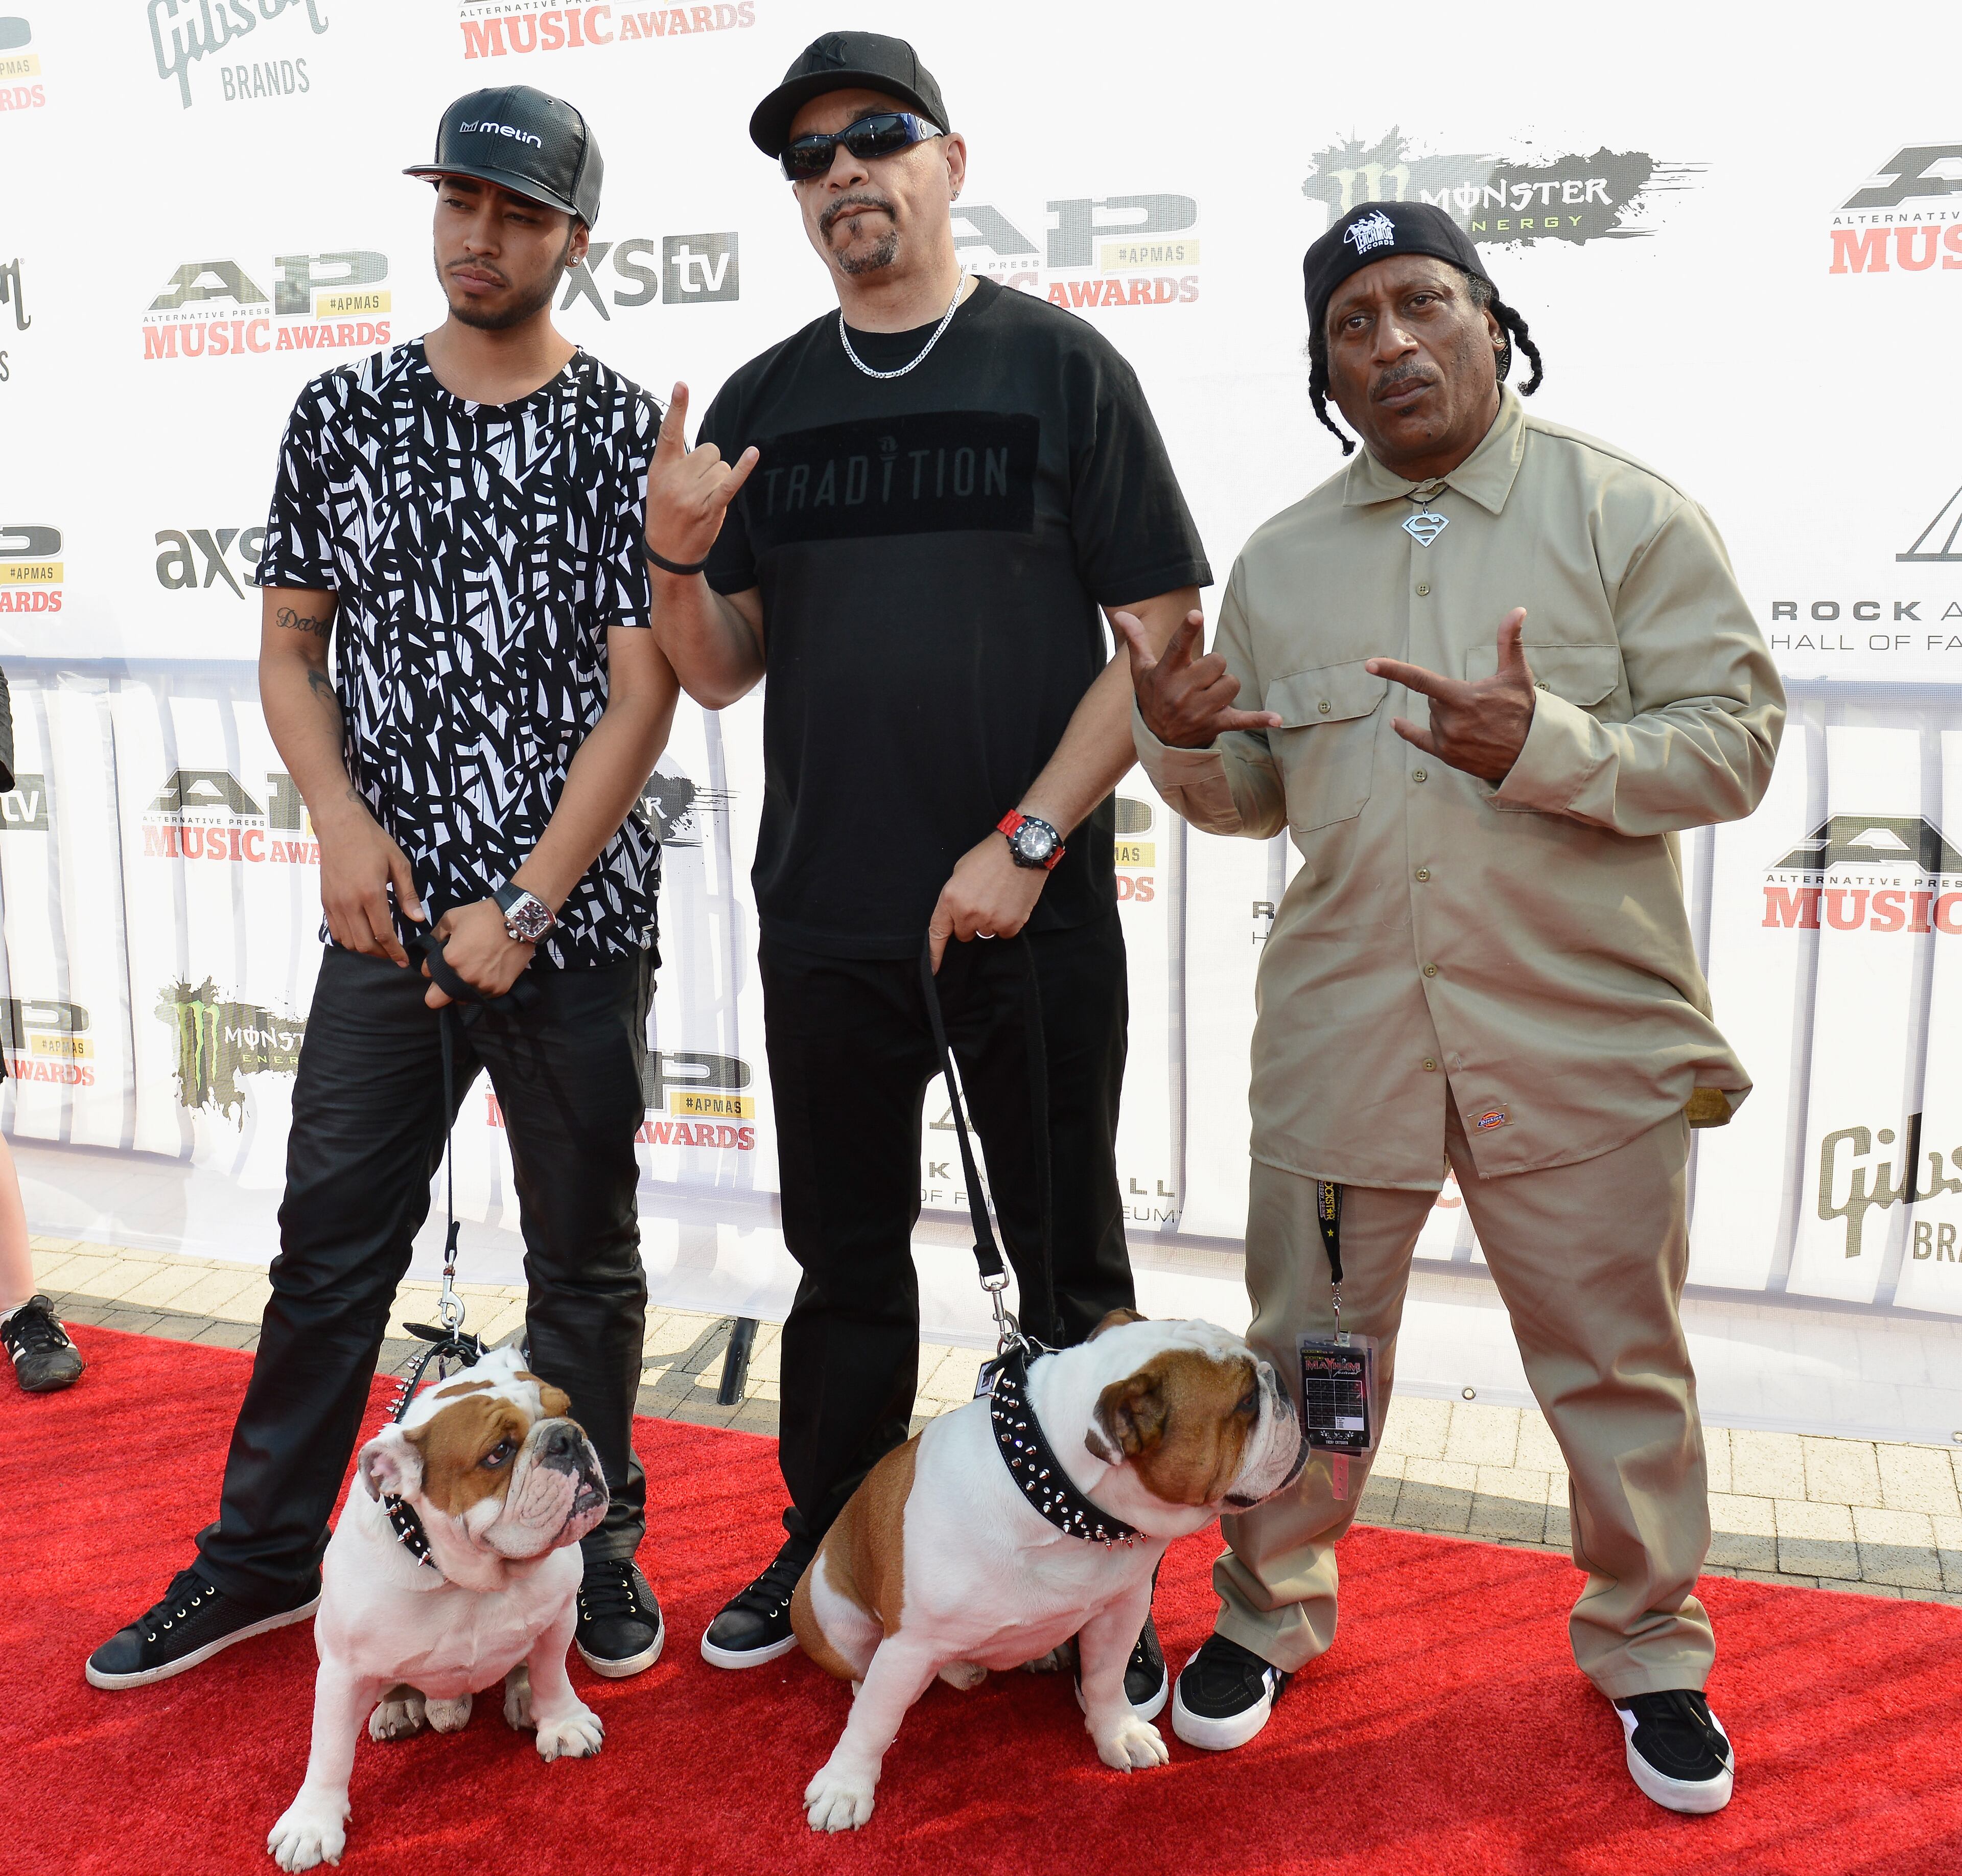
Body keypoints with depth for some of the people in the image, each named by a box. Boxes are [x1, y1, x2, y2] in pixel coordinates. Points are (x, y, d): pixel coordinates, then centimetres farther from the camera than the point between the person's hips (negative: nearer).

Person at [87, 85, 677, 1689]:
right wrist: (343, 820, -6)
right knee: (330, 1249, 10)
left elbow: (644, 697, -8)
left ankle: (597, 1545, 28)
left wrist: (524, 908, -13)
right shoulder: (342, 412, 8)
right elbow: (291, 649, 11)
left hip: (573, 923, -2)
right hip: (389, 915, 3)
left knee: (586, 1256, 10)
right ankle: (263, 1560, 27)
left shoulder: (627, 432, -3)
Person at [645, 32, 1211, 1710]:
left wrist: (1027, 843, -12)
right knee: (847, 1257, 16)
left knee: (1069, 1263, 9)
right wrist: (679, 558, -10)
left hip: (1033, 915, -3)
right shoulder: (760, 404, 10)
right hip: (826, 917, 4)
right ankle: (825, 1557, 33)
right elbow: (721, 673, 10)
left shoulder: (1061, 366, -1)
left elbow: (1158, 632, -6)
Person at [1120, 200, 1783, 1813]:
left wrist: (1545, 746, -23)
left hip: (1579, 1037, -2)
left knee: (1619, 1369, 11)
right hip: (1340, 1034, 3)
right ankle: (1272, 1611, 35)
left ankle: (1649, 1646, 34)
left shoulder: (1627, 515, -2)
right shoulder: (1281, 559, 9)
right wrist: (1184, 740, -7)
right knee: (1309, 1355, 13)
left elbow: (1734, 744, -7)